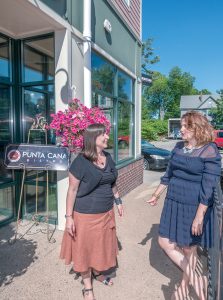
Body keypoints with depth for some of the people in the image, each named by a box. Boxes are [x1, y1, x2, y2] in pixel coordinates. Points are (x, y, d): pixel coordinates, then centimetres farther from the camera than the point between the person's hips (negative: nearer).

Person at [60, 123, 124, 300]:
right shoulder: (81, 161, -18)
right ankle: (87, 285, 36)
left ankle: (98, 273, 50)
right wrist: (69, 216, -14)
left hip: (106, 213, 6)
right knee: (85, 248, 13)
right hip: (85, 214, -5)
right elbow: (72, 190, -14)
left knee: (102, 245, 22)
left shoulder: (108, 158, 1)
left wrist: (118, 201, 17)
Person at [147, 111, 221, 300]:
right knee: (165, 242, 10)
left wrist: (199, 216, -19)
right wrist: (156, 195, 18)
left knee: (188, 249, 10)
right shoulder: (179, 147, 5)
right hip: (173, 203, 7)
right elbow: (169, 174, 13)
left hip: (195, 206, -7)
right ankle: (194, 278, 27)